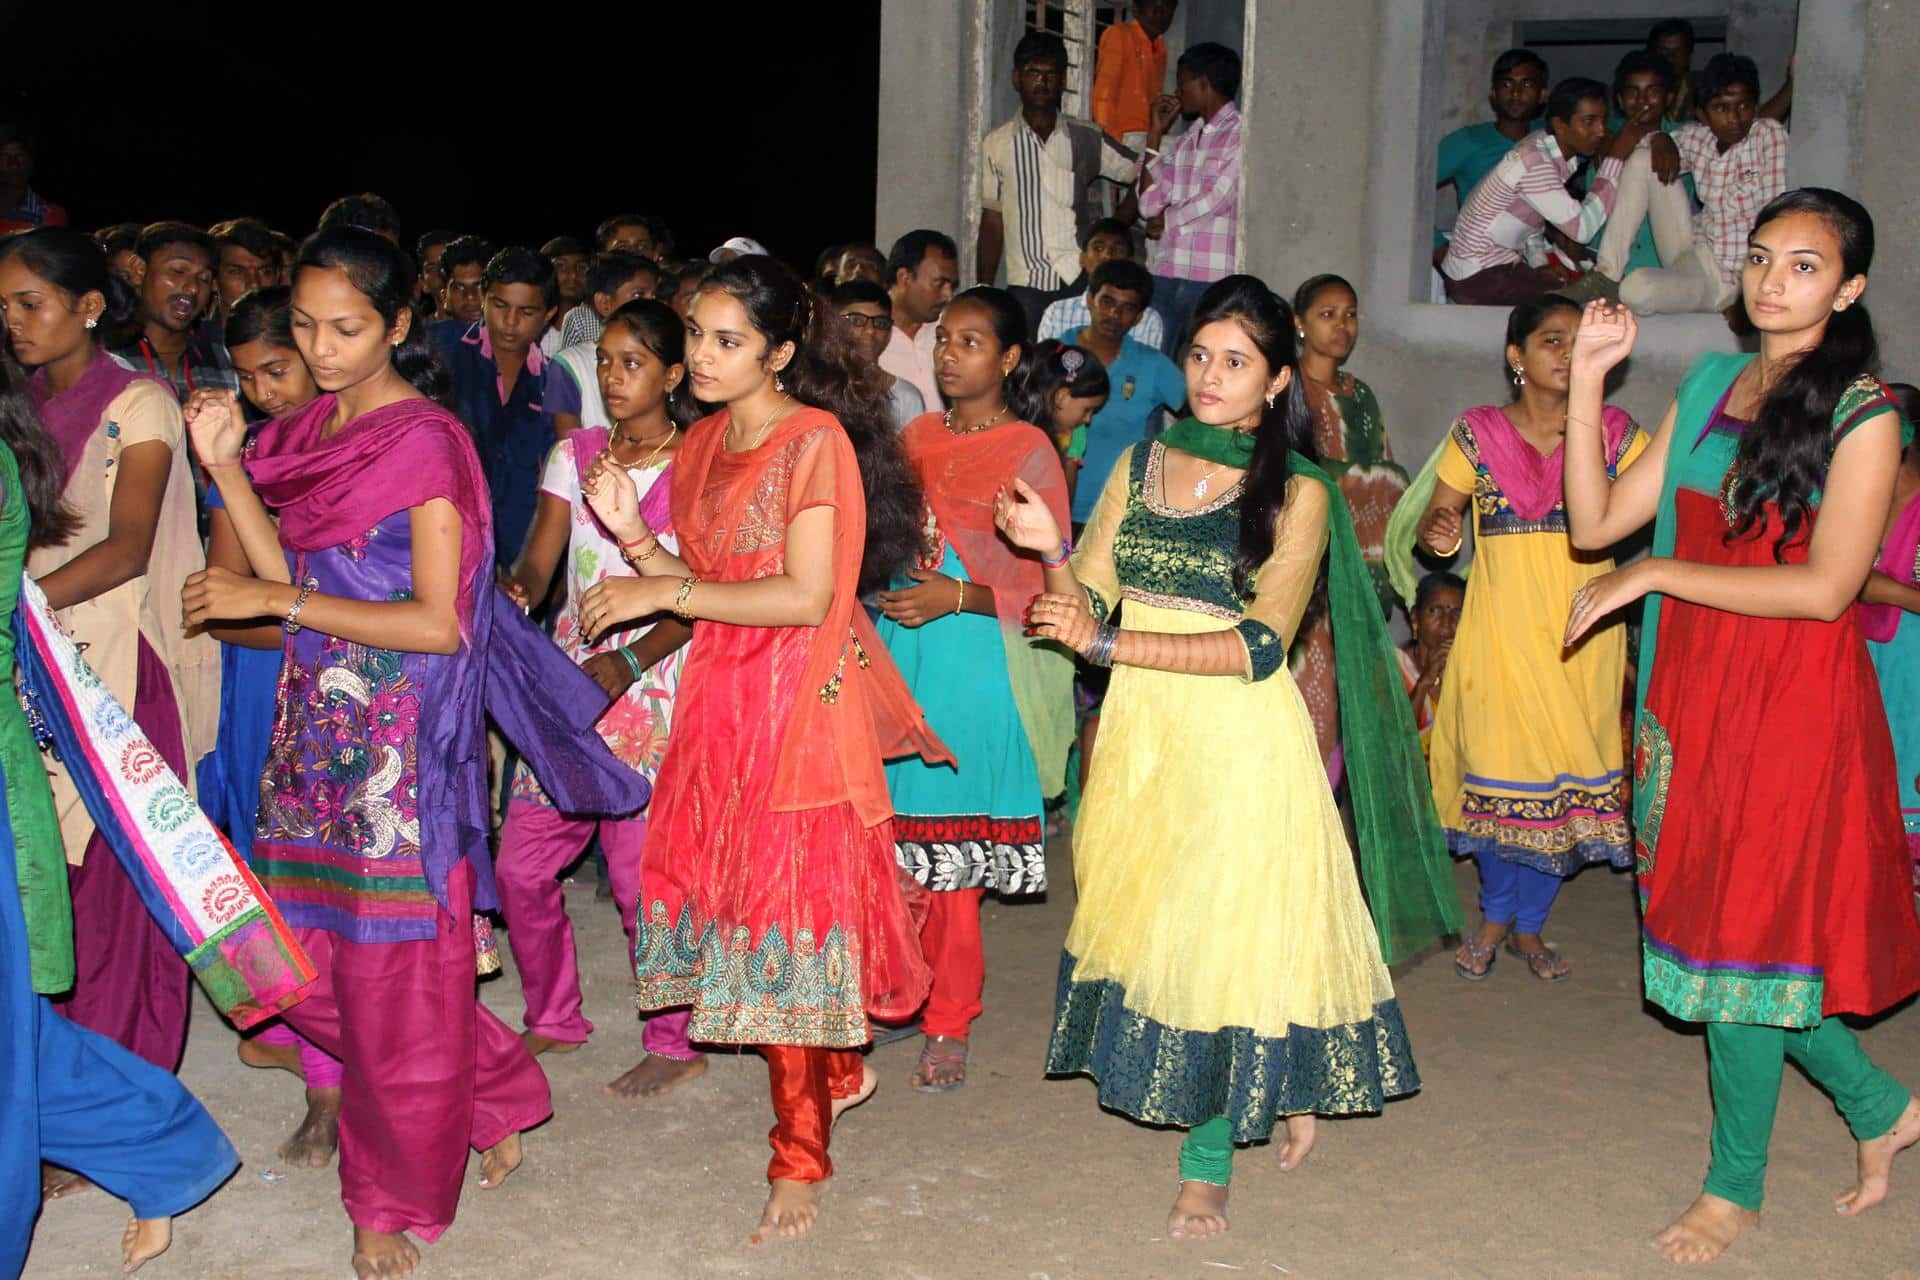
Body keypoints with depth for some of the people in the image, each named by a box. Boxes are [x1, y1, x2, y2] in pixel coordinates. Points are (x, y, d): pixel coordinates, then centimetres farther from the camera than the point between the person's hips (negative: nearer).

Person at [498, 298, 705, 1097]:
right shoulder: (575, 454, 10)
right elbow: (538, 561, 2)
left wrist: (629, 662, -24)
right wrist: (512, 589, -22)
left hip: (651, 684, -5)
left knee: (642, 873, -5)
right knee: (520, 866, 6)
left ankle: (674, 1042, 14)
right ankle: (553, 1019, 27)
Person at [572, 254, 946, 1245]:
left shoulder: (817, 439, -12)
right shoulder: (705, 443, 11)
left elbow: (806, 597, -18)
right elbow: (706, 582, 13)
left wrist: (662, 593, -18)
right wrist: (634, 537, -4)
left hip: (801, 701, -7)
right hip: (721, 697, 7)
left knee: (788, 908, -5)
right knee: (733, 891, 11)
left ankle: (800, 1159, 6)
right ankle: (838, 1068, 34)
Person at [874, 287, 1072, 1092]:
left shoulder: (1029, 451, -3)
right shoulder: (916, 438, 14)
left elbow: (1047, 583, -6)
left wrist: (958, 596, -18)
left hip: (977, 664, -5)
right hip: (900, 653, 5)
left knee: (951, 849, -4)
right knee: (896, 840, 4)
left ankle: (949, 1026, 7)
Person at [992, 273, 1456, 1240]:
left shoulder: (1297, 493, -6)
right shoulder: (1140, 467, 7)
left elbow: (1260, 646, -16)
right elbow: (1085, 608, 4)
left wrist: (1110, 643, -21)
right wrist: (1049, 549, -16)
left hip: (1240, 744, -5)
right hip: (1141, 735, 5)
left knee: (1227, 932, 0)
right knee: (1144, 920, 11)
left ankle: (1208, 1161, 15)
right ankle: (1279, 1088, 34)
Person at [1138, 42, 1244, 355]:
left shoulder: (1241, 135, -1)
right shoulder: (1183, 141, 19)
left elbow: (1219, 198, -9)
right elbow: (1149, 205, 11)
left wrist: (1167, 221, 6)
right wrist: (1155, 132, 11)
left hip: (1213, 280, -6)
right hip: (1164, 273, 6)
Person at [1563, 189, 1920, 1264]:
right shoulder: (1708, 387, 10)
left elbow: (1826, 587, -16)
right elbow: (1595, 522, 6)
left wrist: (1654, 576, -15)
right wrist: (1588, 379, -1)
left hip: (1795, 703, -6)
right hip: (1693, 693, 6)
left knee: (1747, 935, 1)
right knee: (1710, 925, 12)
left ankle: (1736, 1189, 20)